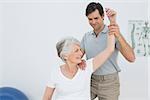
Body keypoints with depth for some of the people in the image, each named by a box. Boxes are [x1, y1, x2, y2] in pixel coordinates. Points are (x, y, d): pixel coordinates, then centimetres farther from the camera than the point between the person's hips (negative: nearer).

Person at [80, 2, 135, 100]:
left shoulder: (114, 33, -13)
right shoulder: (86, 36, 3)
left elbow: (131, 58, -23)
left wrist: (119, 36, -36)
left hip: (109, 82, -4)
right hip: (90, 80, 4)